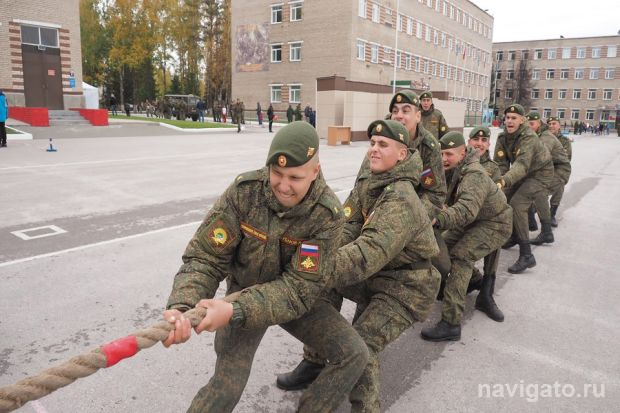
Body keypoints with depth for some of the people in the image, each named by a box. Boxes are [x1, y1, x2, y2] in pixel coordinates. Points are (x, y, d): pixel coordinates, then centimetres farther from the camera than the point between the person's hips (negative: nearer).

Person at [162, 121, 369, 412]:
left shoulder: (328, 214, -25)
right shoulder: (244, 191, -23)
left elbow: (300, 288, -29)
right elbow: (205, 258, -21)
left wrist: (235, 310, -42)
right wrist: (181, 306, -41)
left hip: (296, 298, 2)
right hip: (244, 293, -1)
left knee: (355, 355, -7)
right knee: (227, 385, -18)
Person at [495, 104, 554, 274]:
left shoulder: (529, 138, -30)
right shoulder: (503, 137, -8)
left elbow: (522, 164, -45)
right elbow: (500, 163, -13)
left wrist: (504, 181, -61)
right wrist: (498, 181, -32)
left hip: (540, 173, -8)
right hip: (523, 174, 8)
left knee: (517, 203, -24)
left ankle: (526, 255, -23)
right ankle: (514, 235, 35)